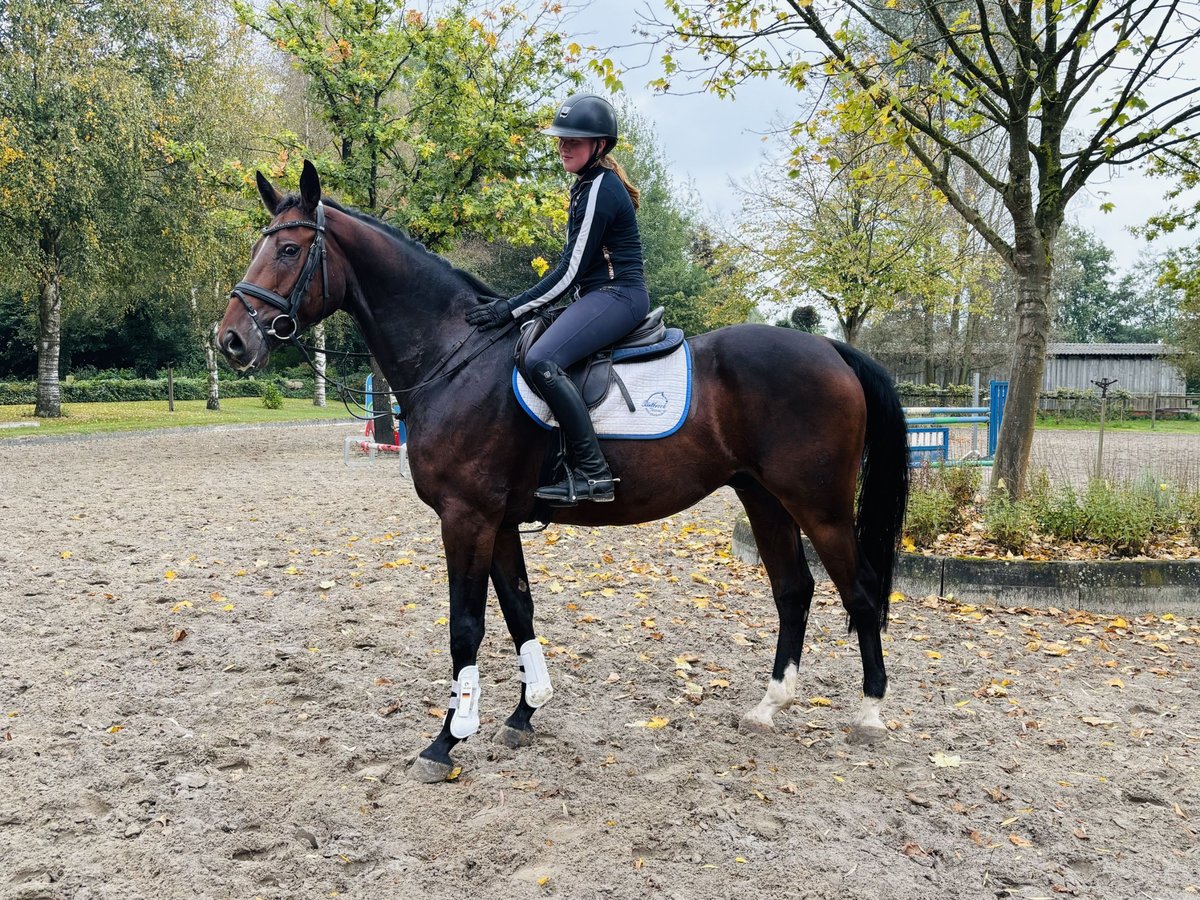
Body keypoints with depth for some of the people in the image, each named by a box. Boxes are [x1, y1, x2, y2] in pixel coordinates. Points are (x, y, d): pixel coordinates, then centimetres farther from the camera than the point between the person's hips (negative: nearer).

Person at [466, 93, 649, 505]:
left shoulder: (599, 190, -13)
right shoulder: (589, 184, 17)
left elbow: (570, 272, -17)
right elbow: (574, 265, 20)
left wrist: (511, 308, -17)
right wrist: (519, 305, 18)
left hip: (617, 295, -11)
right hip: (603, 295, 11)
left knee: (541, 360, -30)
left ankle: (592, 472, -28)